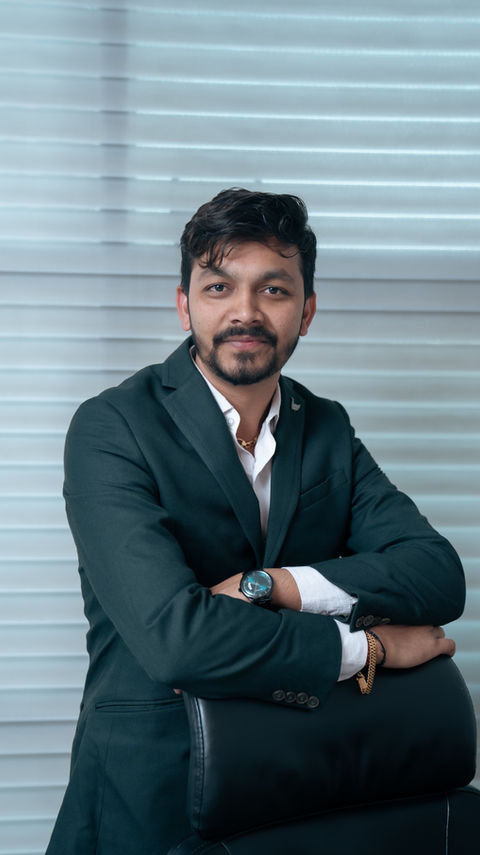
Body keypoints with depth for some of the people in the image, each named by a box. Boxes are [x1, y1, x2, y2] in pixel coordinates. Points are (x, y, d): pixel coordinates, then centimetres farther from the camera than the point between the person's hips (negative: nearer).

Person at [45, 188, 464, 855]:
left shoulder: (328, 431, 3)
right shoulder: (113, 428, -15)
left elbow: (440, 574, -9)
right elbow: (172, 636, -27)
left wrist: (266, 585, -21)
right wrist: (366, 645, -18)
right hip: (152, 797, -4)